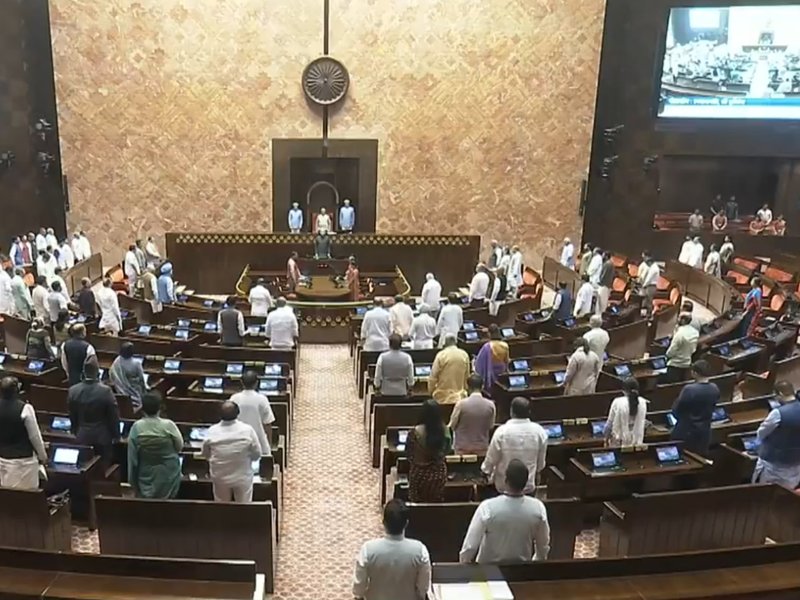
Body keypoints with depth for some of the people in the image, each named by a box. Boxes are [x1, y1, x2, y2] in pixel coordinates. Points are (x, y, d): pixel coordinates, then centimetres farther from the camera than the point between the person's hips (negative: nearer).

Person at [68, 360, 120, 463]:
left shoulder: (73, 390, -9)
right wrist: (116, 435, 2)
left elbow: (72, 415, 4)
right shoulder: (106, 391, -20)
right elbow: (114, 415, -11)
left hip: (82, 436, 3)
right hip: (102, 437, -3)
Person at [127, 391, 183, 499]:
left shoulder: (136, 427, -15)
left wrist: (132, 481, 4)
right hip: (168, 476, -1)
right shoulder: (169, 425, -19)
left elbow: (132, 458, -8)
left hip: (146, 478, 1)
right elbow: (180, 447, -3)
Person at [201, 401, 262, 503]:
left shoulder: (212, 431, -16)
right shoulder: (247, 430, -21)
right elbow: (257, 454, -10)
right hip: (242, 477, -2)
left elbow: (205, 454, 0)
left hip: (220, 478, 2)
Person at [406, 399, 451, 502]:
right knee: (436, 502, 19)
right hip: (439, 471, 3)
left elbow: (408, 453, -9)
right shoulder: (445, 430, -13)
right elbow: (447, 450, 3)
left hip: (420, 473, -3)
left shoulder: (416, 432, -23)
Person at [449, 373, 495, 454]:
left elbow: (452, 426, -3)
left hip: (462, 448, -1)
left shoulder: (461, 403, -18)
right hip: (482, 448, 2)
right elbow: (491, 426, 4)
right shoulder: (490, 405, -11)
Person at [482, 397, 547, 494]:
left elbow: (491, 458, -9)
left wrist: (486, 472, 10)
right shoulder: (539, 431, -12)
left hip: (504, 486, -2)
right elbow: (541, 462, 2)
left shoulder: (502, 431, -21)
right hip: (529, 486, 2)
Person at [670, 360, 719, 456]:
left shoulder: (688, 389, -24)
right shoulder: (715, 389, -4)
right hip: (704, 432, 6)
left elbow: (676, 411, -14)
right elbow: (712, 408, 9)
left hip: (686, 432, -5)